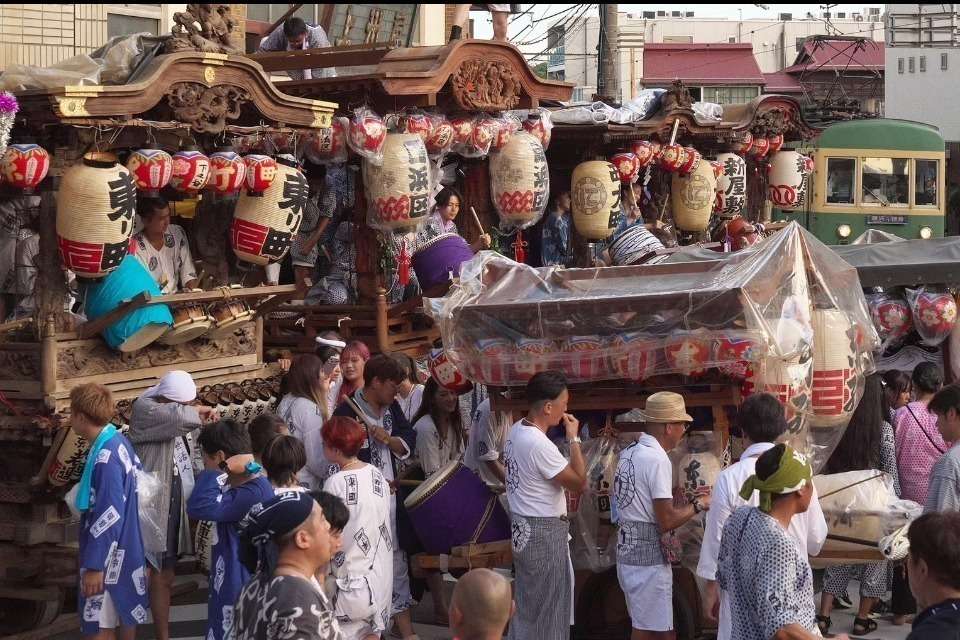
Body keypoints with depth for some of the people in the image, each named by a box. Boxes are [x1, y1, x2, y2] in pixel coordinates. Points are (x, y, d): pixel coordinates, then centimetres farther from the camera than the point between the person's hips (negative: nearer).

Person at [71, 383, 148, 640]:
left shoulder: (105, 456, -23)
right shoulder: (119, 442, 5)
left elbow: (109, 515, -25)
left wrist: (94, 565, -23)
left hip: (109, 555, -10)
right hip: (126, 548, 10)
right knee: (124, 614, 18)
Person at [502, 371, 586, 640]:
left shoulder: (516, 430, 4)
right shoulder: (539, 445, -24)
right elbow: (579, 483, -18)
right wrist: (574, 439, -13)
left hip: (522, 528, 9)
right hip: (545, 533, -9)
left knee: (525, 605, 18)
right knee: (548, 609, 1)